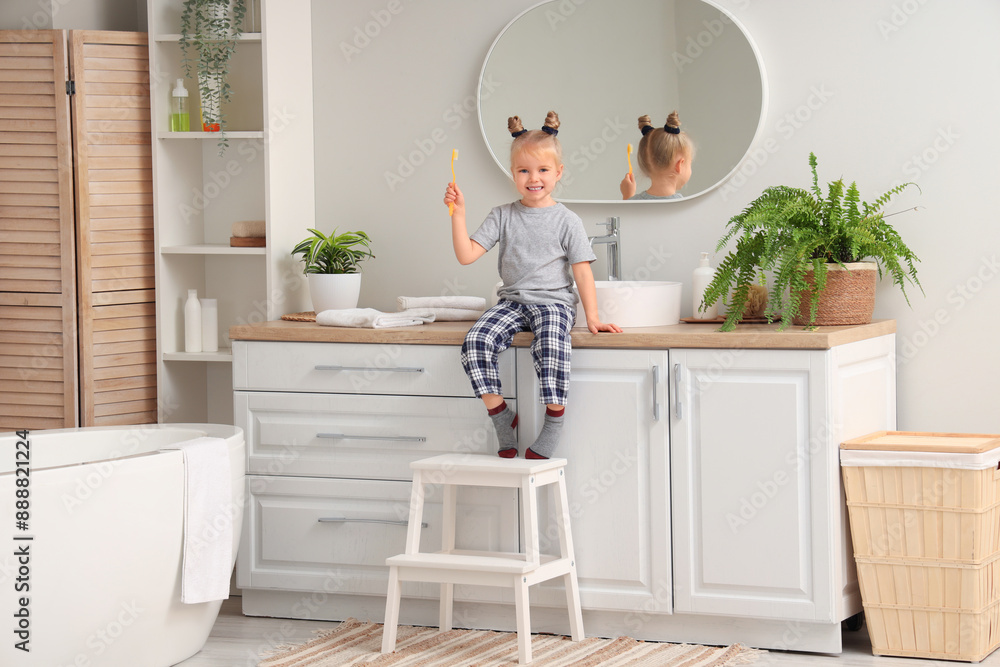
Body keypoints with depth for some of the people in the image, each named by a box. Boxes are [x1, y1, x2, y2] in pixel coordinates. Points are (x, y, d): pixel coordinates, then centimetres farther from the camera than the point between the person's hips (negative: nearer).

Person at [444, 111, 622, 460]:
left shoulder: (566, 220, 1)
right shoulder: (503, 216, 8)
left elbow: (582, 270, 0)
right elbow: (466, 255, 1)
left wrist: (593, 317, -7)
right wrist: (458, 213, -8)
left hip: (554, 301, -3)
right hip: (512, 301, 3)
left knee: (551, 346, -35)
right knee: (476, 341, -23)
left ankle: (554, 421, -20)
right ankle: (500, 416, -10)